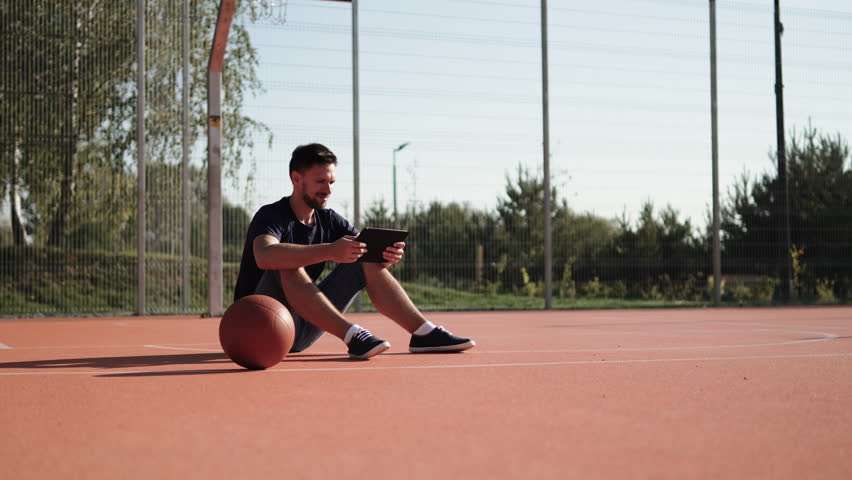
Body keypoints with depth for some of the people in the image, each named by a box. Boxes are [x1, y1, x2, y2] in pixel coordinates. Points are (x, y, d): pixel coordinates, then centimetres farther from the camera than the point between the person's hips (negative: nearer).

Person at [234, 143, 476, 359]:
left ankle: (424, 333, -8)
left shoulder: (329, 220, 8)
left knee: (368, 263, -3)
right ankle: (352, 335, -40)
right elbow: (264, 256, -37)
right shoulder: (271, 216, -14)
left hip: (301, 334, 7)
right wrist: (330, 251, -48)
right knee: (287, 264, -34)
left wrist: (388, 255, -26)